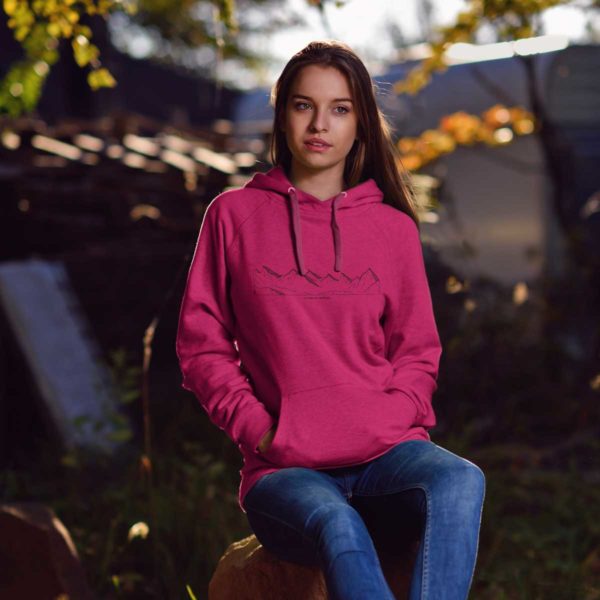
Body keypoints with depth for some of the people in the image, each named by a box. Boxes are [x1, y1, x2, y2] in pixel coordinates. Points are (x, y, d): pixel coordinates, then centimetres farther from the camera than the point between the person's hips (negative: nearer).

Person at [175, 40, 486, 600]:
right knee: (338, 526, -36)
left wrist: (388, 420, -3)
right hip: (283, 470, -2)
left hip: (385, 453, 2)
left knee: (461, 482, -33)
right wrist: (257, 427, -4)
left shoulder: (393, 228, 12)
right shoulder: (234, 214, 8)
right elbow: (201, 343, 10)